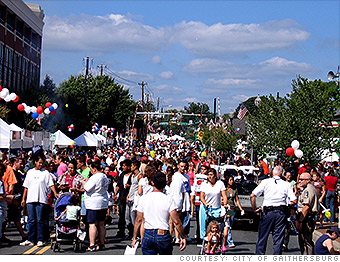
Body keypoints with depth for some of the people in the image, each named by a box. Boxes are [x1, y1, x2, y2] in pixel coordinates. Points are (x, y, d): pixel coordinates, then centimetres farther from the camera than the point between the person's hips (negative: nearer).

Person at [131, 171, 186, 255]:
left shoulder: (143, 198, 0)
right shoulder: (168, 199, -7)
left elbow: (138, 220, 4)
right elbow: (176, 221, -10)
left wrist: (134, 238, 12)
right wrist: (183, 237, 0)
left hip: (147, 236, 2)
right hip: (163, 235, -2)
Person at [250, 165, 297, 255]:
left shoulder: (266, 182, 2)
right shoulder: (286, 185, 5)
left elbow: (252, 195, -4)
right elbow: (294, 201, -2)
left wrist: (254, 209, 7)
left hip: (268, 212, -1)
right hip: (281, 213, 1)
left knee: (262, 238, 8)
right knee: (278, 239, 6)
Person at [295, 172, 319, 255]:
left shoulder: (308, 190, -14)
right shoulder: (307, 189, 21)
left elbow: (306, 207, -23)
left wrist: (300, 221, -23)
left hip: (306, 219, -11)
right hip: (308, 219, 11)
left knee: (306, 242, -9)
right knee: (303, 241, 15)